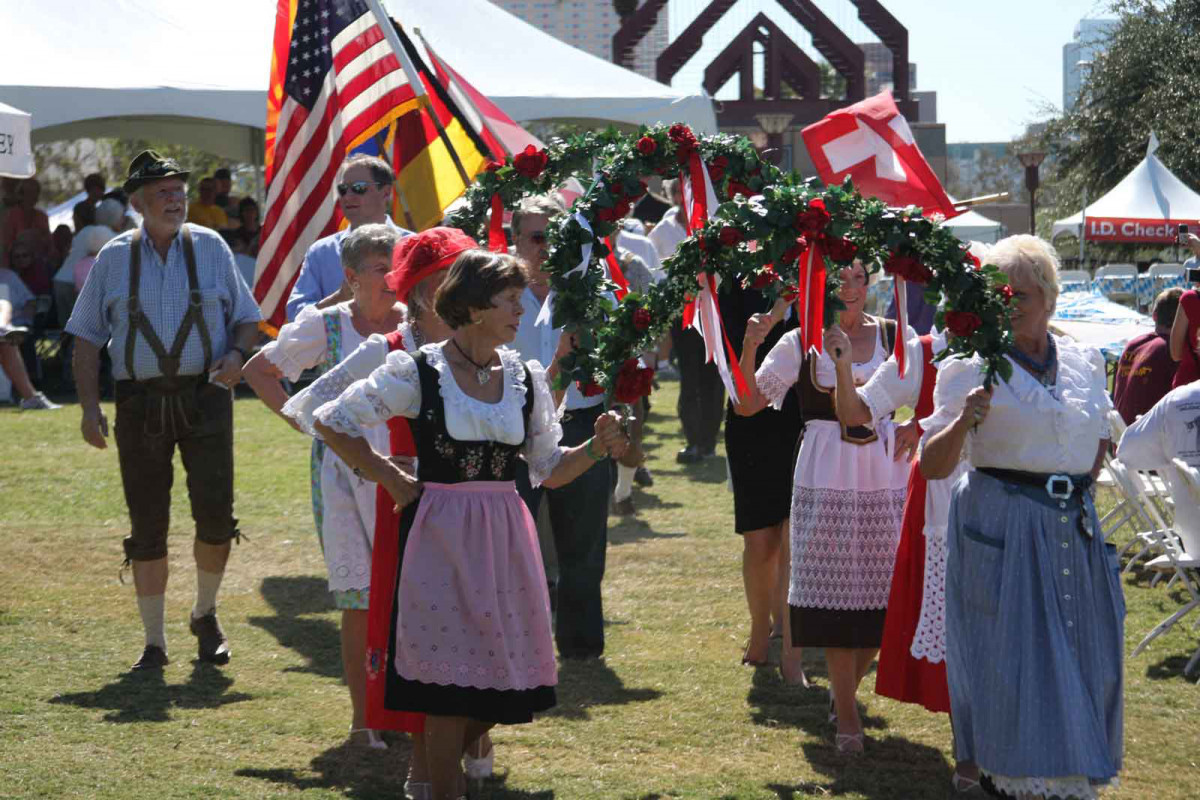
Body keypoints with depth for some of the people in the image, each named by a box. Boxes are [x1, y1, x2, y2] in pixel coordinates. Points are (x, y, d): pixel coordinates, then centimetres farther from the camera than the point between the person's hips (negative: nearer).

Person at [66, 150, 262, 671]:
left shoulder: (210, 248, 7)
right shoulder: (115, 258, 6)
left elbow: (246, 316, 13)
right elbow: (87, 335, 7)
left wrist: (236, 353, -9)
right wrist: (89, 406, -3)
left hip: (205, 395, 0)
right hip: (141, 402, 0)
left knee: (215, 512, -10)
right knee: (147, 526, 2)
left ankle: (205, 616, 17)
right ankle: (154, 643, 12)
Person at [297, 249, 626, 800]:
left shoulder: (525, 379, 7)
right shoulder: (418, 373, -7)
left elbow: (550, 469, 13)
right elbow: (331, 422, -1)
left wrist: (598, 447, -5)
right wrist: (389, 479, -3)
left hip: (504, 537, 5)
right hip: (441, 537, -5)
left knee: (506, 676, 6)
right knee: (452, 678, -3)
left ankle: (446, 755, 31)